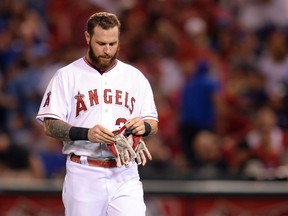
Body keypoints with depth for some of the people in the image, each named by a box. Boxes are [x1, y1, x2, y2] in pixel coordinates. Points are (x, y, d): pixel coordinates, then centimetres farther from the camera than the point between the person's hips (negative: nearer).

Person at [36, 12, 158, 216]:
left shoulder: (135, 77, 11)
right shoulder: (67, 76, 2)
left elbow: (153, 123, 13)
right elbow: (50, 125, -5)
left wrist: (144, 126, -12)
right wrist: (86, 133, -22)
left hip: (125, 175, 2)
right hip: (84, 175, -2)